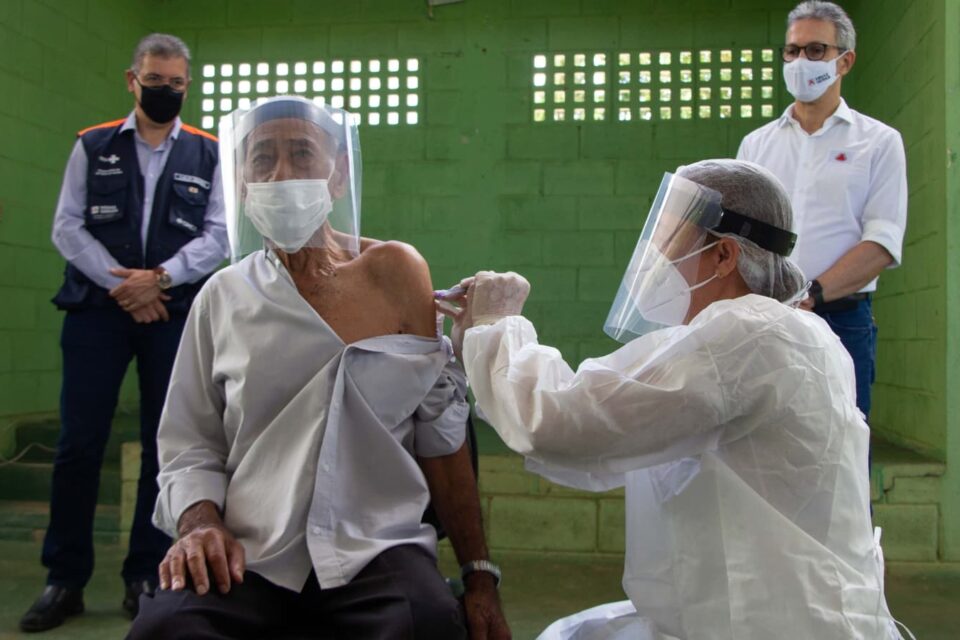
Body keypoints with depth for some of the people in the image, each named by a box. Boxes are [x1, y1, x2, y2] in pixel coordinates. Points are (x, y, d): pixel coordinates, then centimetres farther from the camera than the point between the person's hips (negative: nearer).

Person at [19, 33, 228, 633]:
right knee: (79, 444, -1)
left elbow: (217, 236, 0)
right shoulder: (92, 146, 9)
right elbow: (68, 228, 2)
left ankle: (147, 576, 15)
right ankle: (65, 578, 11)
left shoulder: (209, 154, 7)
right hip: (98, 308, 0)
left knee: (166, 446, 3)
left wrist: (159, 279, -13)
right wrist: (121, 285, -10)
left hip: (174, 313, 0)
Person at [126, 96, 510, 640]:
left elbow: (442, 437, 3)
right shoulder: (222, 296, 9)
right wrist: (199, 523, -11)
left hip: (378, 550, -1)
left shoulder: (393, 272, 4)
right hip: (250, 559, 2)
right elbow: (188, 447, 11)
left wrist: (480, 576, 1)